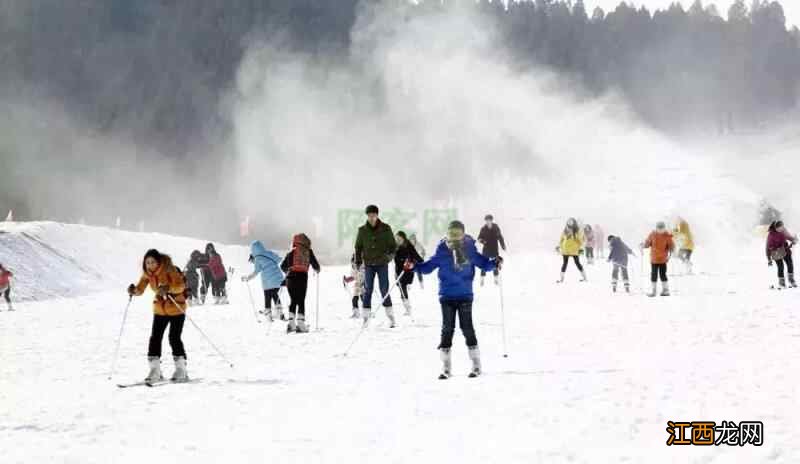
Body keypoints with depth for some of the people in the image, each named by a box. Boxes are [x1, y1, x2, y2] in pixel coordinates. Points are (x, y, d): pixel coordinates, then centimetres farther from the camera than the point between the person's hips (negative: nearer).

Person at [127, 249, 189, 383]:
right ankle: (155, 372, 5)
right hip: (160, 309, 6)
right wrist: (133, 290, -24)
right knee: (155, 338, -2)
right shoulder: (147, 273, -2)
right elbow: (140, 289, -2)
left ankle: (181, 371, 1)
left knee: (174, 338, -11)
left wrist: (168, 288, -48)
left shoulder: (169, 269, -20)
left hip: (177, 308, -6)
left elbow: (181, 285, -30)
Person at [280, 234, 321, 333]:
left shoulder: (291, 252, 10)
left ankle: (291, 323, 7)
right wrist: (317, 270, 30)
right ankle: (300, 324, -4)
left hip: (291, 277, 2)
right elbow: (315, 265, 7)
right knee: (301, 301, 3)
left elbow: (283, 267, 15)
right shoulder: (308, 252, 5)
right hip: (302, 277, -2)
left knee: (293, 301, 14)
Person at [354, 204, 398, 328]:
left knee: (384, 290, -1)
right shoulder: (362, 230, 4)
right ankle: (366, 317, 5)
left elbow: (393, 245, 5)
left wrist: (390, 255, -13)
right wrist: (358, 262, 0)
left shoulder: (385, 229, 0)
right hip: (368, 264, 1)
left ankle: (391, 317, 7)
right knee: (367, 291, 1)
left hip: (382, 263, -1)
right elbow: (358, 247, 9)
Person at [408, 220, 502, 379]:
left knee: (467, 328, 0)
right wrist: (414, 266, -9)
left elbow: (484, 264, 6)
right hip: (447, 296, 1)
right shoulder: (442, 251, -2)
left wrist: (495, 262, -12)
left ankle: (476, 365, 13)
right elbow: (429, 266, 5)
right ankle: (446, 367, 10)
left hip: (465, 295, -1)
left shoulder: (470, 250, -3)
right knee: (447, 329, 2)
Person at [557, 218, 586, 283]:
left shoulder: (578, 231, -4)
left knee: (577, 263, 2)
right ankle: (562, 278, 11)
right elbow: (561, 239, 15)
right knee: (565, 263, 6)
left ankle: (584, 277, 13)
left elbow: (581, 240, -1)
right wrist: (559, 246, 10)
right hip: (565, 250, 2)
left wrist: (581, 248, -7)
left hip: (574, 251, -2)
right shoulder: (565, 231, 4)